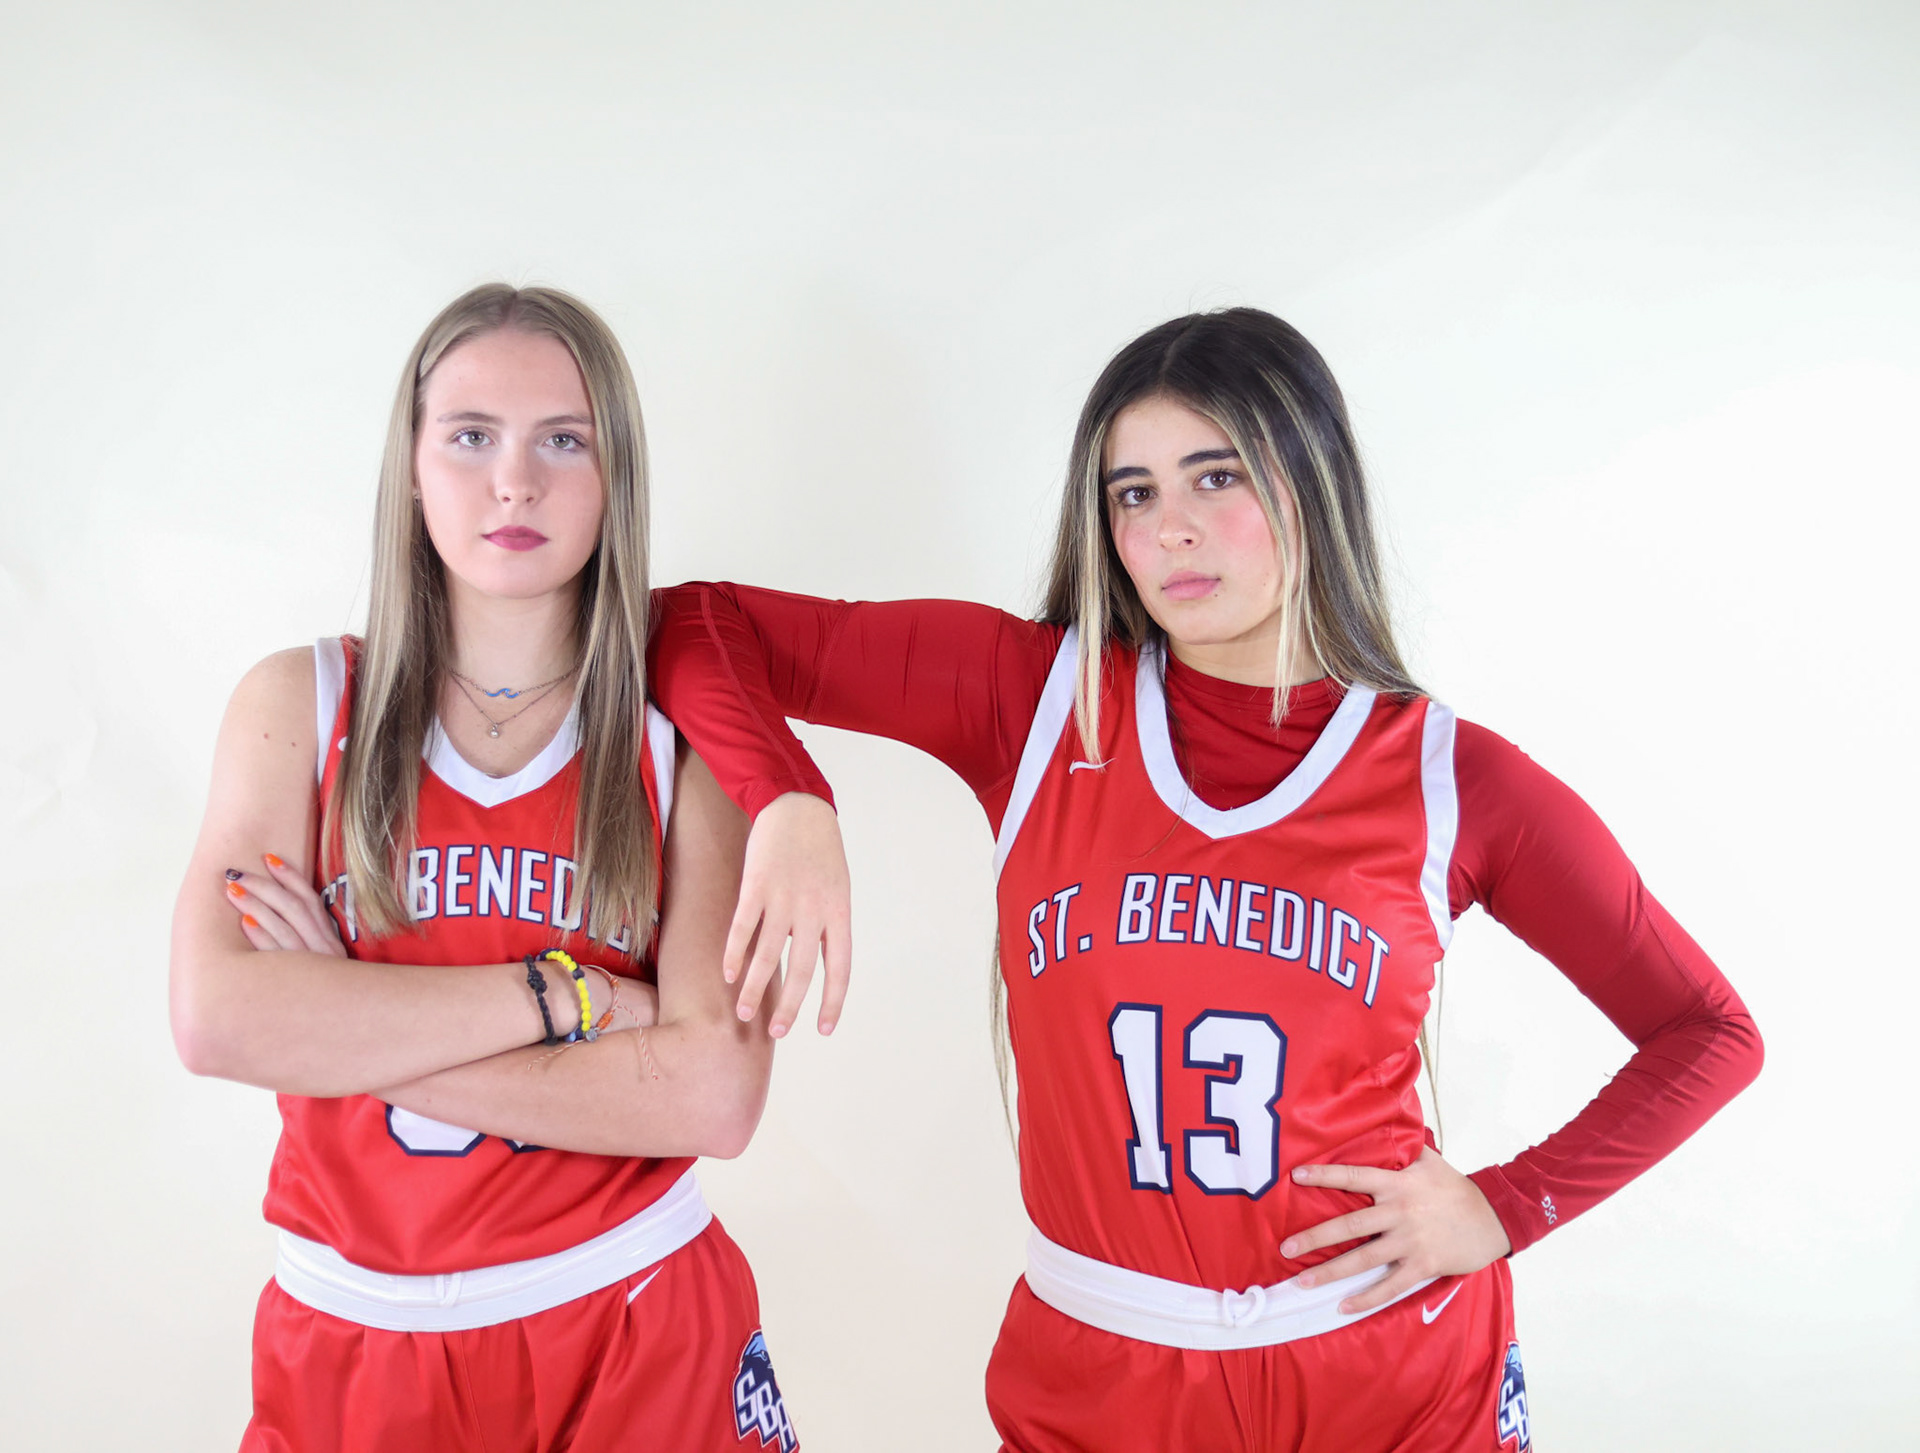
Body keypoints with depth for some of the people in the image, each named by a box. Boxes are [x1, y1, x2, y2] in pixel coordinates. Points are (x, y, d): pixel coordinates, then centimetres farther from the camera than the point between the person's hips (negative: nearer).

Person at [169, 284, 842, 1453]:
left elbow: (715, 1096, -17)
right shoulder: (302, 706, -2)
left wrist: (346, 1030, -16)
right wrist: (557, 994, -18)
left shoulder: (689, 739, -6)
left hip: (633, 1324, -1)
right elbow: (218, 1018, -16)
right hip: (355, 1336, 2)